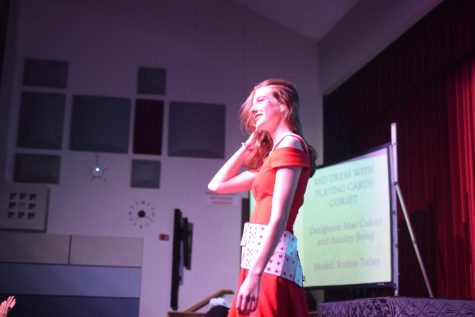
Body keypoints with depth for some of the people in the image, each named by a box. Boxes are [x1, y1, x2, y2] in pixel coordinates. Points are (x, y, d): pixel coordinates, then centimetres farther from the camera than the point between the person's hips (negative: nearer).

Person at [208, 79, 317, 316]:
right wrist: (248, 145, 25)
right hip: (262, 259, 9)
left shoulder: (290, 144, -4)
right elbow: (217, 185, 28)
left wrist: (255, 274, -24)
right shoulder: (272, 155, 24)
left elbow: (279, 218, -16)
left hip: (271, 261, -9)